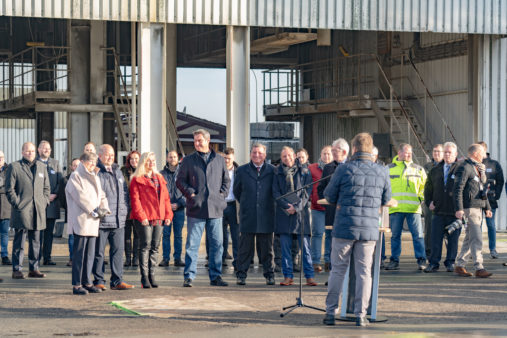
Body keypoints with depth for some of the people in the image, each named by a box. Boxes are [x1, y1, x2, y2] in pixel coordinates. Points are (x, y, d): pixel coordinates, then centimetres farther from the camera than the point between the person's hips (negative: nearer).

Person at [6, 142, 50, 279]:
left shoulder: (41, 167, 16)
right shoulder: (14, 167, 1)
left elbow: (46, 188, 20)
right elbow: (9, 189, -2)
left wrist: (45, 202, 8)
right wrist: (16, 204, -9)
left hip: (38, 211, 5)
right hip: (21, 211, -5)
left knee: (36, 243, 8)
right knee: (19, 243, -4)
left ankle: (34, 269, 15)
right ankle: (17, 270, 0)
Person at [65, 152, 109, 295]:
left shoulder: (94, 178, 22)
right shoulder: (75, 177, -3)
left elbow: (101, 195, 17)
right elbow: (81, 196, -13)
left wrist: (104, 208, -3)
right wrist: (94, 210, -15)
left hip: (93, 221, 8)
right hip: (80, 221, -8)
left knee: (90, 254, 9)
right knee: (79, 254, -7)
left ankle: (87, 282, 15)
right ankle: (76, 285, -6)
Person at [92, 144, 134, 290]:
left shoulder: (117, 172, 18)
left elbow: (125, 192, 23)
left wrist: (124, 210, 12)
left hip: (118, 220, 6)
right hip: (101, 221, -6)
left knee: (118, 250, 5)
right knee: (99, 252, 0)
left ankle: (117, 281, 8)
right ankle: (98, 281, 7)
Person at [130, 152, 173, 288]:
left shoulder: (160, 178, 18)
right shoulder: (137, 180, 0)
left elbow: (166, 197, 17)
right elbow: (135, 199, -7)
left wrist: (168, 215, 7)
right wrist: (141, 216, -15)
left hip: (159, 218, 6)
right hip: (144, 219, -6)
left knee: (155, 247, 6)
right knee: (145, 246, -7)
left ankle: (152, 275, 11)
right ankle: (144, 277, -4)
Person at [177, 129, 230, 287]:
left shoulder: (219, 160, 12)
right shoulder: (188, 160, 6)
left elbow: (226, 180, 20)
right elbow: (180, 181, 7)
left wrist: (222, 194, 6)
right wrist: (190, 193, -6)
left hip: (215, 208, 2)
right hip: (196, 209, -2)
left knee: (217, 243, 4)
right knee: (192, 244, -2)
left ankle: (215, 276, 12)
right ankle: (189, 276, 2)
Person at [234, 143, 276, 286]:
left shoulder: (272, 171, 4)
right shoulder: (242, 171, 6)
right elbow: (237, 191, 17)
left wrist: (267, 205, 11)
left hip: (266, 215, 0)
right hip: (247, 216, 0)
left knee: (267, 247, 5)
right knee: (245, 246, 0)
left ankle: (269, 274, 12)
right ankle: (241, 274, 6)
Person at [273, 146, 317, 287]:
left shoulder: (304, 171, 5)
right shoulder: (278, 173, 9)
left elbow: (307, 191, 0)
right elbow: (276, 192, 4)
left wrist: (297, 207, -10)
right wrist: (286, 206, -10)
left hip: (300, 211, -2)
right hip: (283, 212, 2)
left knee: (305, 245, -5)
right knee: (285, 246, 1)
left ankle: (309, 276, -2)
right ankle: (288, 276, 7)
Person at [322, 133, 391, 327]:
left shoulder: (344, 170, -7)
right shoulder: (382, 172, 0)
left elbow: (329, 196, 4)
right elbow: (386, 200, 13)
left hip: (344, 228, -1)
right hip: (369, 230, 1)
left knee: (337, 271, 8)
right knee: (364, 273, 7)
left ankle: (331, 312, 11)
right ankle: (360, 315, 5)